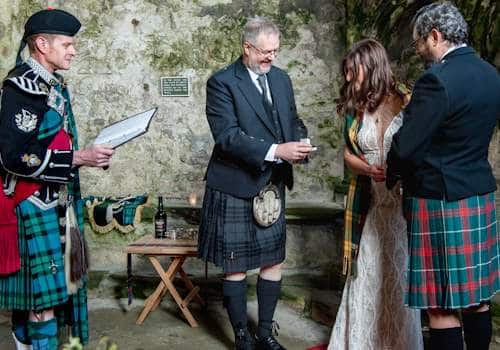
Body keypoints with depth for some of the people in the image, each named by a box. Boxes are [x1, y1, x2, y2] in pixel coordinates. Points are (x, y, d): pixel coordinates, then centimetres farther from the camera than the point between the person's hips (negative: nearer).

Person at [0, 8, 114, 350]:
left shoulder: (54, 85, 13)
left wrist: (88, 155, 8)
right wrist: (78, 157, -22)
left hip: (54, 202, 9)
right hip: (33, 204, -9)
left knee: (29, 288, 16)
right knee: (45, 289, -5)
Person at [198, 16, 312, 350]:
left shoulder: (281, 78, 9)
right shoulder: (222, 82, -11)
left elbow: (293, 121, 15)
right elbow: (228, 136, -20)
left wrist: (299, 142, -9)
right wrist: (275, 151, -27)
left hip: (272, 186, 6)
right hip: (236, 188, -6)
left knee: (274, 261, 12)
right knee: (236, 267, 5)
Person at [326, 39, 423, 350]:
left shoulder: (408, 102, -6)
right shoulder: (355, 108, 7)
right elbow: (349, 154, 10)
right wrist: (371, 169, -9)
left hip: (404, 202, -3)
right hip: (369, 203, 4)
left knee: (399, 275, 5)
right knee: (366, 273, 8)